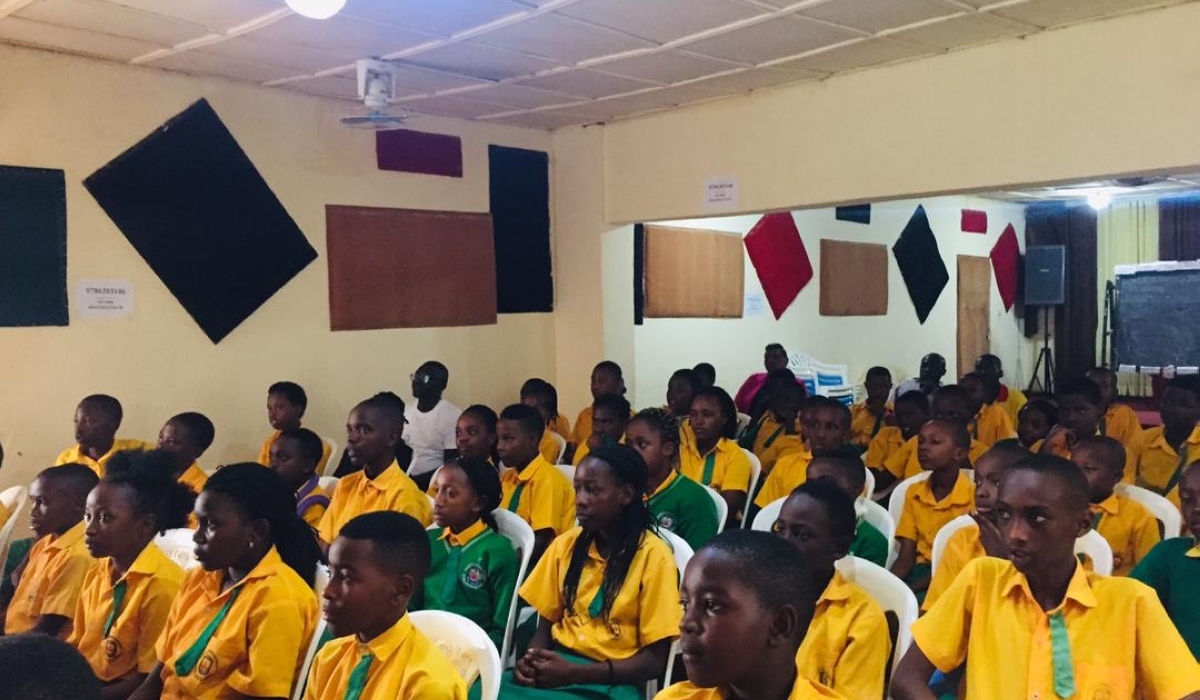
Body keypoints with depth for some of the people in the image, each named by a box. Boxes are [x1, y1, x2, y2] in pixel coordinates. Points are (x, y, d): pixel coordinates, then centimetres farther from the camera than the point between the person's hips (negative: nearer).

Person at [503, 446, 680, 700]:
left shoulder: (653, 556, -8)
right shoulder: (566, 544, 8)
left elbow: (654, 661, -7)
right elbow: (546, 624, 14)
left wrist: (575, 673, -17)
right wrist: (531, 659, -9)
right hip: (555, 665, 5)